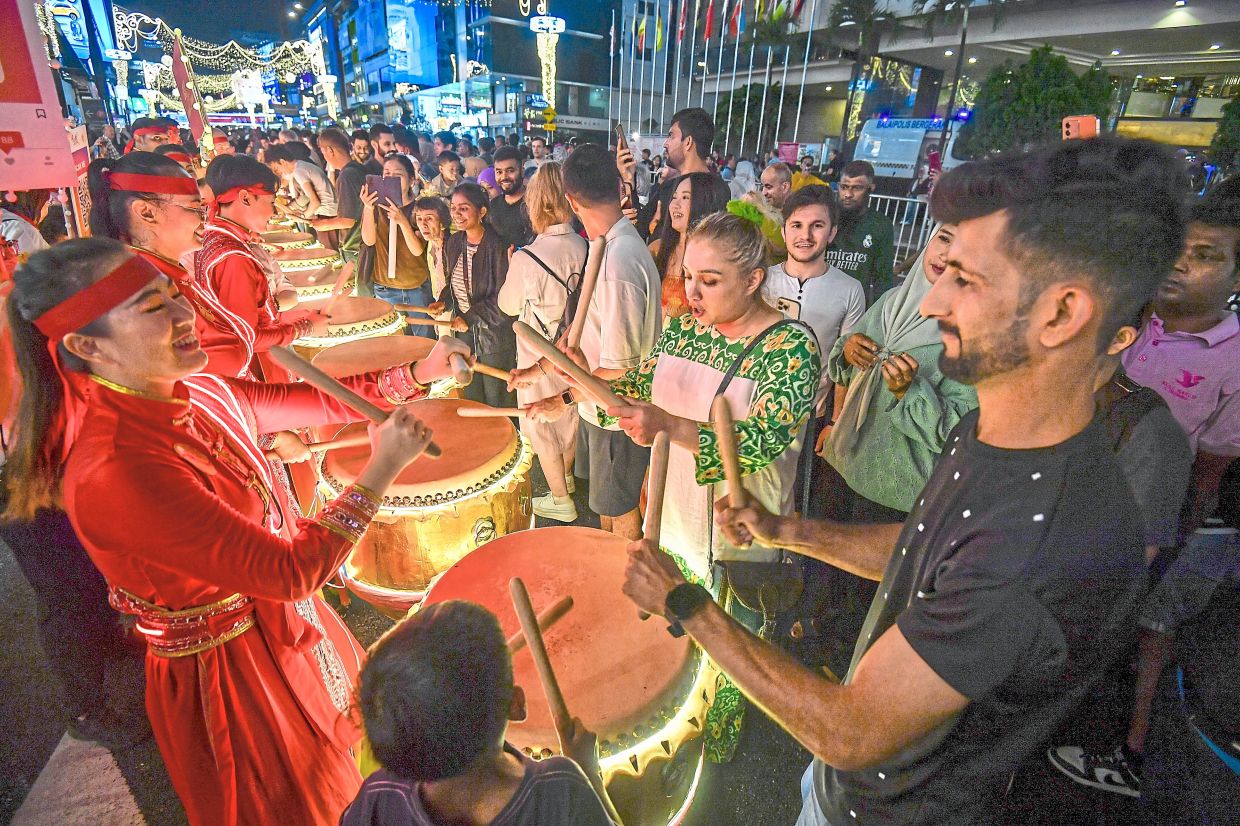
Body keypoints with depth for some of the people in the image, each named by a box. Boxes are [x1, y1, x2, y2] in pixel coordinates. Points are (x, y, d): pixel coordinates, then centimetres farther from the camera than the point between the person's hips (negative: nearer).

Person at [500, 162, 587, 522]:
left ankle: (560, 500, 31)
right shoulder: (586, 247, -13)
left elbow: (509, 306, -7)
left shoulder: (526, 259, -25)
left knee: (543, 429, 16)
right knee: (569, 417, 26)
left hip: (539, 360, -5)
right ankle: (566, 475, 50)